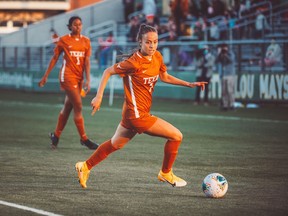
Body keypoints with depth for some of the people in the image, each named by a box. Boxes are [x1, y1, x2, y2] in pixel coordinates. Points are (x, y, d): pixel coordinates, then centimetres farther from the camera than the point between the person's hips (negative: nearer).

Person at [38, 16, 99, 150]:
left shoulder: (86, 41, 7)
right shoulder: (64, 40, -2)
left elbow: (87, 61, 1)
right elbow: (54, 58, 4)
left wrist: (87, 80, -8)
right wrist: (45, 76, 6)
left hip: (79, 77, 5)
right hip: (67, 76, -5)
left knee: (68, 107, 11)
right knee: (78, 106, -10)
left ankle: (56, 135, 24)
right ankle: (84, 139, -6)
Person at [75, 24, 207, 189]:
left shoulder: (157, 57, 2)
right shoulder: (135, 62, -20)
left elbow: (165, 77, 18)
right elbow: (108, 72, -10)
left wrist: (189, 84, 10)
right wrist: (99, 97, -13)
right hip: (137, 115, -9)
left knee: (116, 144, 25)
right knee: (176, 136, -5)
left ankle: (86, 167, 36)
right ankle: (166, 173, 14)